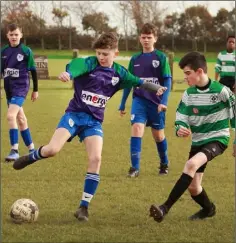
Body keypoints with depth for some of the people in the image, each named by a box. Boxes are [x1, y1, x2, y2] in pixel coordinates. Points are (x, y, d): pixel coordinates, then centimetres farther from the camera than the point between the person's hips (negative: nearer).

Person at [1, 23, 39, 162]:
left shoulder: (26, 51, -5)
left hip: (21, 87, -6)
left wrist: (35, 90, 4)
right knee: (21, 119, 13)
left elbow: (33, 71, 1)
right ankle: (31, 149, 23)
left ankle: (15, 150, -19)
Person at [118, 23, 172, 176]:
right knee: (137, 128, -19)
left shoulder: (161, 57, -4)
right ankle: (135, 167, -20)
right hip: (139, 100, 2)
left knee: (158, 134, 11)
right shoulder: (135, 59, 7)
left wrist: (163, 102, -17)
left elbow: (167, 81, -7)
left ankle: (164, 164, 35)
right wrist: (122, 105, 14)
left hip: (156, 102, -2)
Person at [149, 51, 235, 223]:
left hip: (217, 139, -6)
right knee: (193, 186, 4)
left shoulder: (221, 91, -14)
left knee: (191, 164, -32)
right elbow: (181, 117, 2)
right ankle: (208, 209, 38)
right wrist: (180, 128, -23)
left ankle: (166, 208, -34)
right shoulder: (189, 94, -1)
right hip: (198, 141, 6)